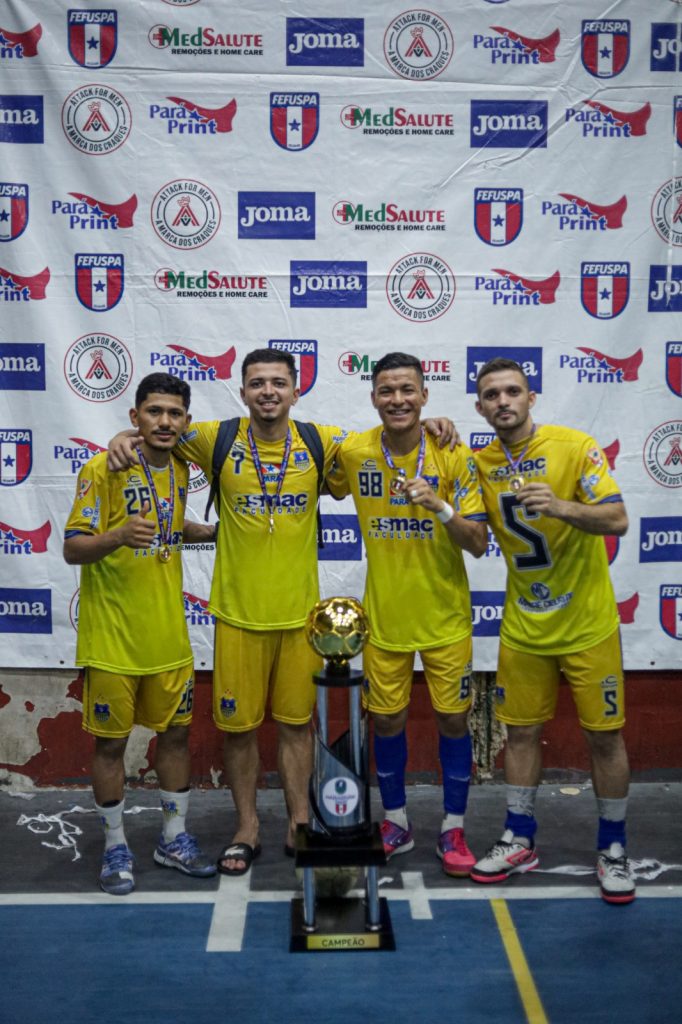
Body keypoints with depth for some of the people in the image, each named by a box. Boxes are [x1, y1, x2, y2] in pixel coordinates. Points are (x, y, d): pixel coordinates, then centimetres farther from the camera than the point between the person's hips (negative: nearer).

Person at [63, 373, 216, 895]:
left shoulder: (180, 469, 7)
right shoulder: (103, 469, -13)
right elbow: (72, 548, -17)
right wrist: (119, 535, -34)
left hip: (169, 636, 6)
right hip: (113, 637, -6)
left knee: (176, 733, 14)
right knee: (111, 741, 7)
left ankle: (175, 838, 30)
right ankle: (116, 847, 24)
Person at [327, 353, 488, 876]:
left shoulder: (454, 457, -12)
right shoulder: (353, 453, -7)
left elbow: (479, 543, -14)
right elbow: (326, 489, 15)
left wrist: (439, 506, -28)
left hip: (445, 615, -1)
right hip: (384, 614, 2)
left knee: (452, 718, 7)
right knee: (386, 719, 11)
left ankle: (453, 828, 25)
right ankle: (396, 822, 32)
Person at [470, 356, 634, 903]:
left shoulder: (575, 445, -13)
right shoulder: (480, 463, 0)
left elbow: (617, 519, -20)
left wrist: (562, 506, -37)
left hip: (588, 624, -3)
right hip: (523, 627, 4)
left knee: (604, 735, 4)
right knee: (522, 732, 11)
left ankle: (613, 849, 22)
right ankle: (520, 841, 27)